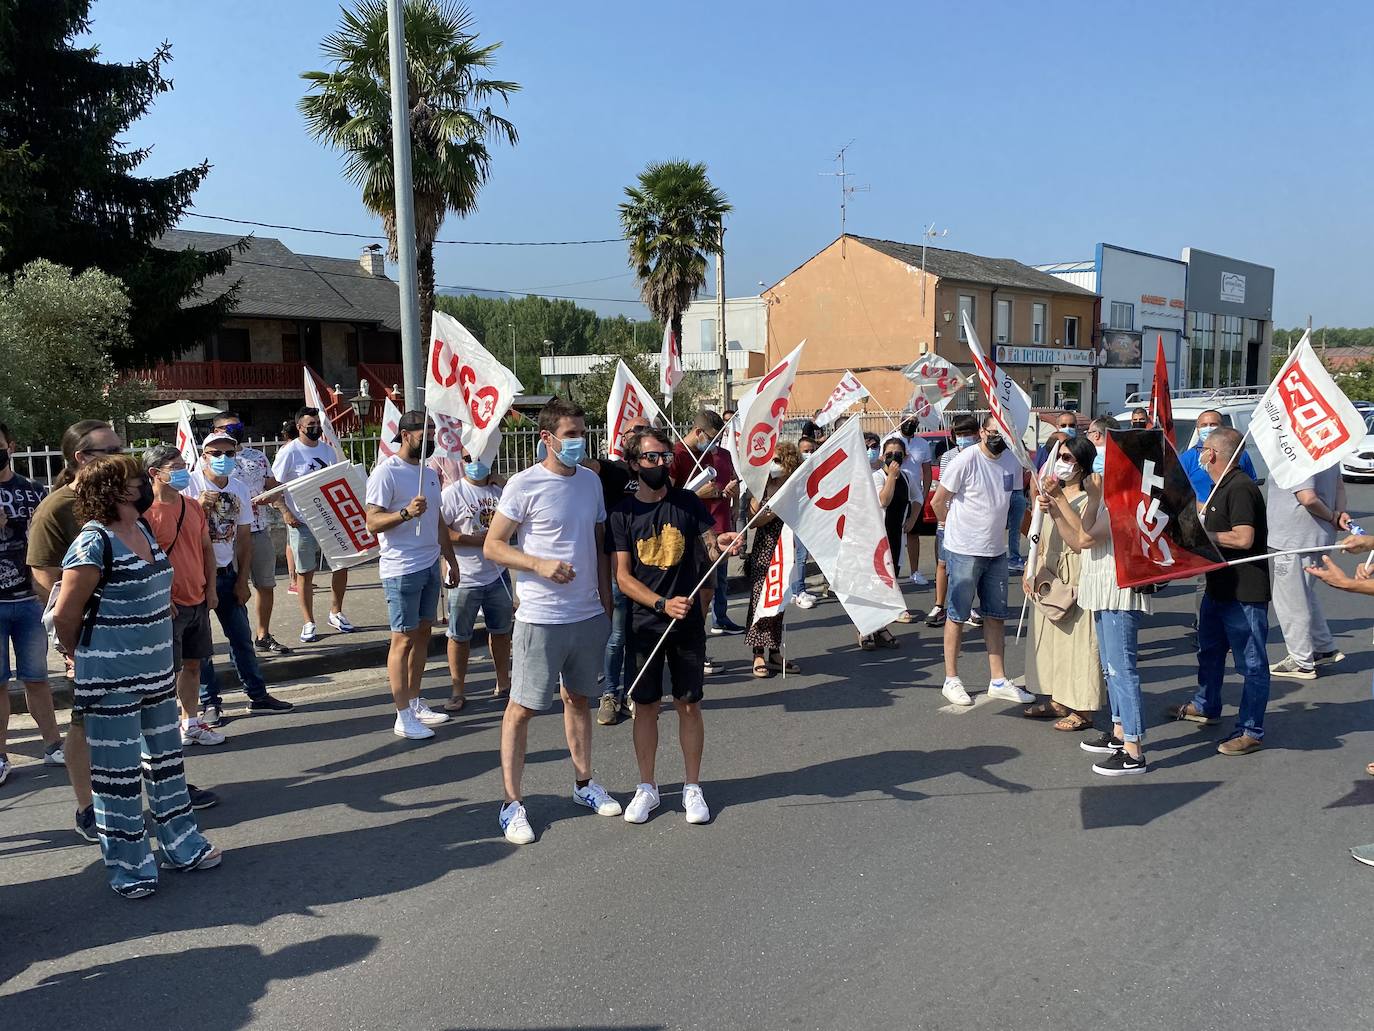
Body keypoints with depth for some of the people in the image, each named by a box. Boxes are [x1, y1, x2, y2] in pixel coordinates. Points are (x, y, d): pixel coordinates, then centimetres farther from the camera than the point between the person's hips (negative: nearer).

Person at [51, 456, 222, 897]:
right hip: (111, 683, -8)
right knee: (118, 773, 4)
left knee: (165, 758, 17)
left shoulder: (144, 532, 6)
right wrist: (86, 661, 2)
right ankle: (129, 867, 17)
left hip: (156, 673, 8)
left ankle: (183, 845, 31)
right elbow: (65, 615, -13)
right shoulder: (93, 544, -18)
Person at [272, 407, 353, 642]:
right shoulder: (289, 452, -7)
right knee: (305, 573, 2)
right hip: (303, 522, -5)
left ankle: (336, 613, 25)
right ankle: (308, 623, 12)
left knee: (342, 565, 8)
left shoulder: (327, 450, 10)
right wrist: (285, 511, -15)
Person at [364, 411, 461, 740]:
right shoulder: (386, 472, -11)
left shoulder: (429, 473, 14)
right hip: (402, 570, -8)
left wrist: (452, 560, 20)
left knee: (423, 633, 12)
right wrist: (406, 512, -30)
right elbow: (373, 522, -16)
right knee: (403, 639, -4)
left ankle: (415, 703, 22)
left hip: (431, 565, 8)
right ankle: (403, 717, 2)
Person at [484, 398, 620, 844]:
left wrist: (606, 603, 12)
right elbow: (492, 546, -8)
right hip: (541, 618, -5)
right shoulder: (524, 485, -10)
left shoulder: (591, 481, 7)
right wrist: (540, 564, -22)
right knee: (521, 707, 1)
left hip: (589, 614, 6)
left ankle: (584, 783, 33)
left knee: (578, 699, 18)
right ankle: (512, 803, 12)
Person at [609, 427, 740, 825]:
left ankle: (692, 787, 20)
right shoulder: (622, 515, -2)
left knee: (689, 704, 6)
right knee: (645, 706, 7)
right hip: (645, 624, 0)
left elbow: (712, 549, 1)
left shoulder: (687, 503, 1)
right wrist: (662, 604, -20)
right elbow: (622, 577, -6)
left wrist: (719, 544, -24)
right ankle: (647, 787, 22)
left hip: (688, 622, 0)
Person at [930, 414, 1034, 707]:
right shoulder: (966, 460, -16)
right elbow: (938, 502, -8)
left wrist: (995, 530, 12)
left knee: (996, 615, 12)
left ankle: (998, 681, 21)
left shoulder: (1013, 461, 3)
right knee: (958, 615, 3)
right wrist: (957, 529, 4)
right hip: (964, 551, -6)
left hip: (996, 551, 6)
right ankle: (951, 680, 14)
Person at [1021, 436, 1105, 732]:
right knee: (1050, 638, 14)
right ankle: (1058, 700, 26)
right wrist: (1030, 571, 9)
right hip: (1047, 577, 8)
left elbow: (1079, 542, -23)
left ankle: (1083, 710, 6)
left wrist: (1056, 508, -26)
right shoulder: (1051, 493, 11)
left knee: (1078, 640, -3)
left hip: (1076, 578, -8)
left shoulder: (1089, 499, -12)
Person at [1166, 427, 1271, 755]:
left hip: (1245, 593, -11)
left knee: (1251, 663, 0)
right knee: (1209, 649, 24)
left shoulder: (1240, 488, -20)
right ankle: (1205, 706, 41)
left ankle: (1251, 731, 7)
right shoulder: (1221, 487, 13)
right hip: (1219, 587, 11)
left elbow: (1243, 538, -28)